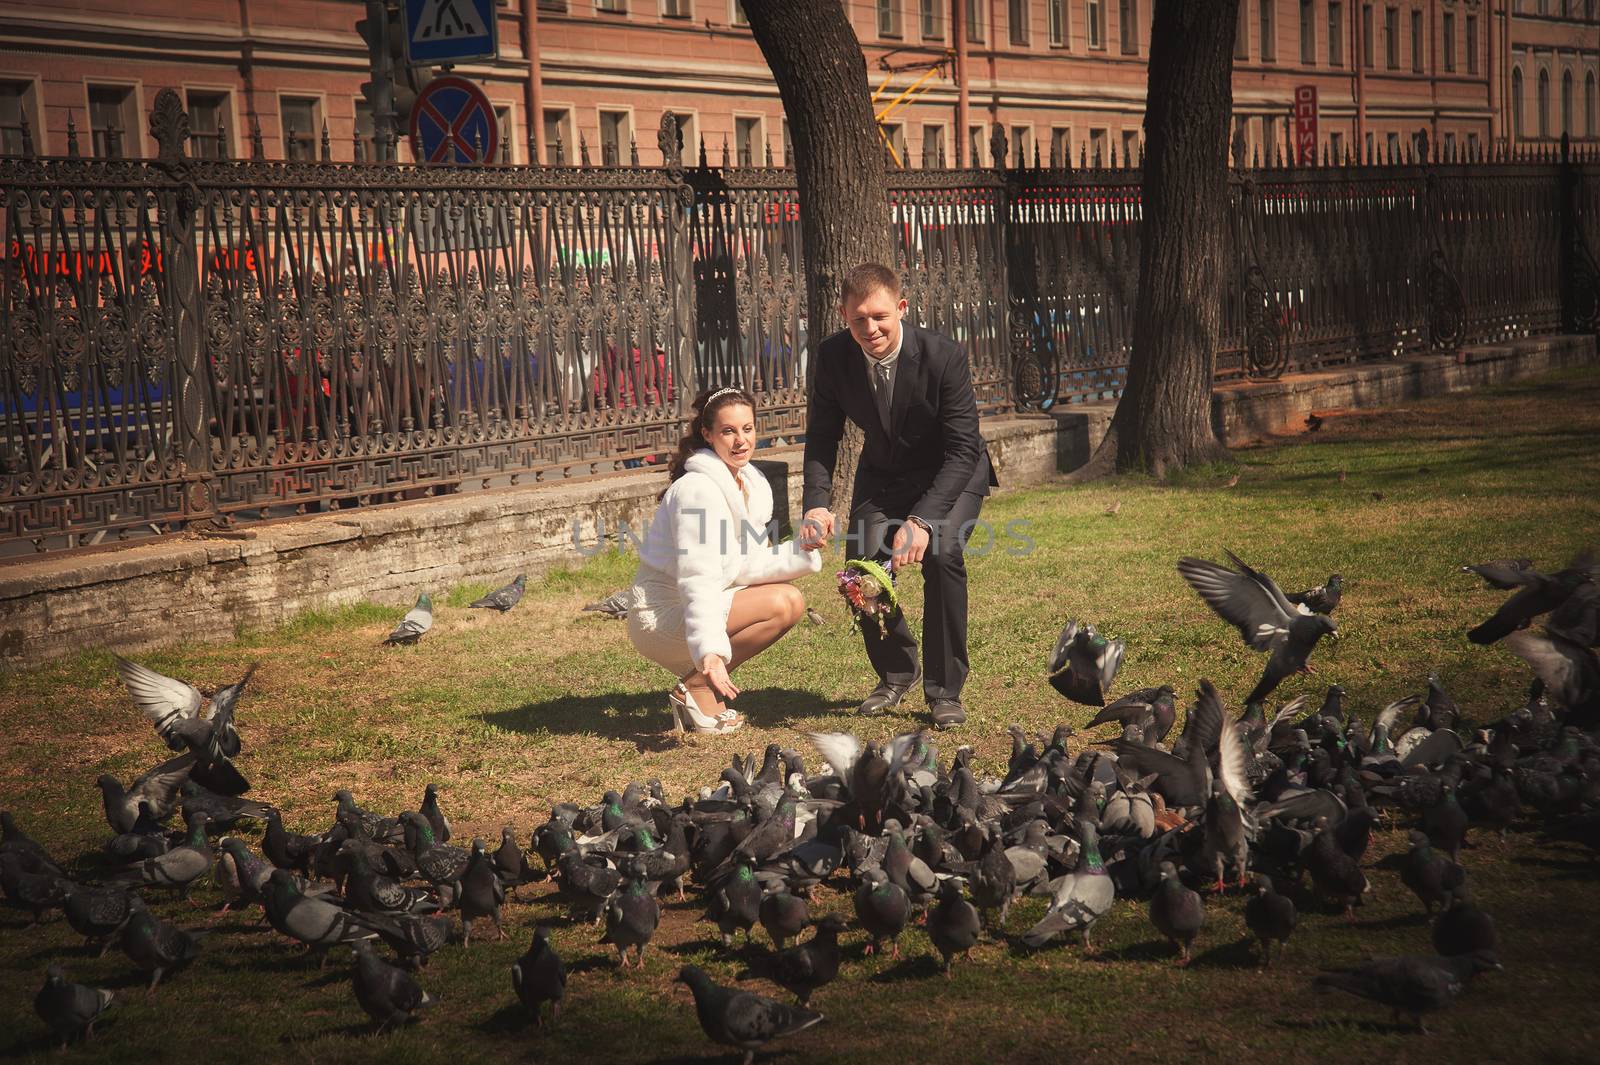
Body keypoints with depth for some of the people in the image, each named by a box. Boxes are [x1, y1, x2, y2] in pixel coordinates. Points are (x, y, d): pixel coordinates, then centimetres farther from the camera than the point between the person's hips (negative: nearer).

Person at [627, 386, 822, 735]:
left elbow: (746, 567, 6)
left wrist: (801, 551, -8)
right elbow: (698, 579, -29)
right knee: (780, 604, -20)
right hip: (664, 614, -9)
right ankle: (696, 689, -12)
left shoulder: (752, 484, 8)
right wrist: (710, 651, -40)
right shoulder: (698, 489, -20)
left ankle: (699, 690, 5)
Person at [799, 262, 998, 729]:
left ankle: (944, 690, -10)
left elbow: (962, 450, -27)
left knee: (942, 555, -27)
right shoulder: (833, 356, -18)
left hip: (951, 474, -4)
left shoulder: (944, 356, -29)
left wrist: (923, 519, -39)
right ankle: (896, 671, 17)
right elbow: (821, 437, -8)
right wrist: (816, 503, -27)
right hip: (882, 476, 4)